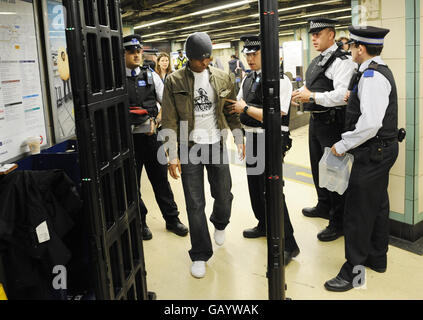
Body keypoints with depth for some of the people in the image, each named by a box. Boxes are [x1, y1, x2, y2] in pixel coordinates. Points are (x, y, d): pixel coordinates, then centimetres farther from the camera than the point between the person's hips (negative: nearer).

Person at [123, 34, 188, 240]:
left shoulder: (151, 76, 6)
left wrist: (156, 121, -7)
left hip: (151, 135, 2)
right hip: (128, 138, -2)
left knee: (160, 179, 11)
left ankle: (172, 219, 25)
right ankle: (140, 222, 27)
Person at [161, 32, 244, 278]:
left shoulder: (222, 78, 3)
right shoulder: (174, 81, -5)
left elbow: (232, 111, 11)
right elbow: (170, 121, -6)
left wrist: (239, 139, 9)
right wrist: (173, 156, -9)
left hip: (217, 145, 2)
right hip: (190, 148, -2)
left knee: (224, 194, 11)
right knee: (195, 204, 1)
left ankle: (220, 224, 47)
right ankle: (200, 255, 17)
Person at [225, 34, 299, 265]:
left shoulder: (280, 80, -15)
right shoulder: (248, 79, 11)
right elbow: (238, 105, 19)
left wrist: (246, 108, -18)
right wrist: (231, 104, -3)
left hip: (271, 140, -9)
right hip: (252, 139, 9)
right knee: (255, 184, 20)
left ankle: (288, 244, 2)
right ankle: (264, 225, 42)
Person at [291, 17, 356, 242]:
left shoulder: (342, 61, -15)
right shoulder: (316, 61, 16)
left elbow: (341, 95, -26)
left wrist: (312, 97, -26)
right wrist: (298, 94, 3)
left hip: (331, 122, -10)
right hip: (315, 120, 10)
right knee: (317, 165, 22)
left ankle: (338, 222, 8)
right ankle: (324, 206, 42)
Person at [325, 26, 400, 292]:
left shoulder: (372, 76, -20)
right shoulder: (381, 71, 12)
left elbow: (370, 123, -28)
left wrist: (343, 145, -18)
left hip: (373, 153, -11)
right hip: (382, 149, 11)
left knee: (358, 212, -3)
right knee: (378, 205, 19)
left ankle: (354, 272, 8)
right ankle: (377, 258, 35)